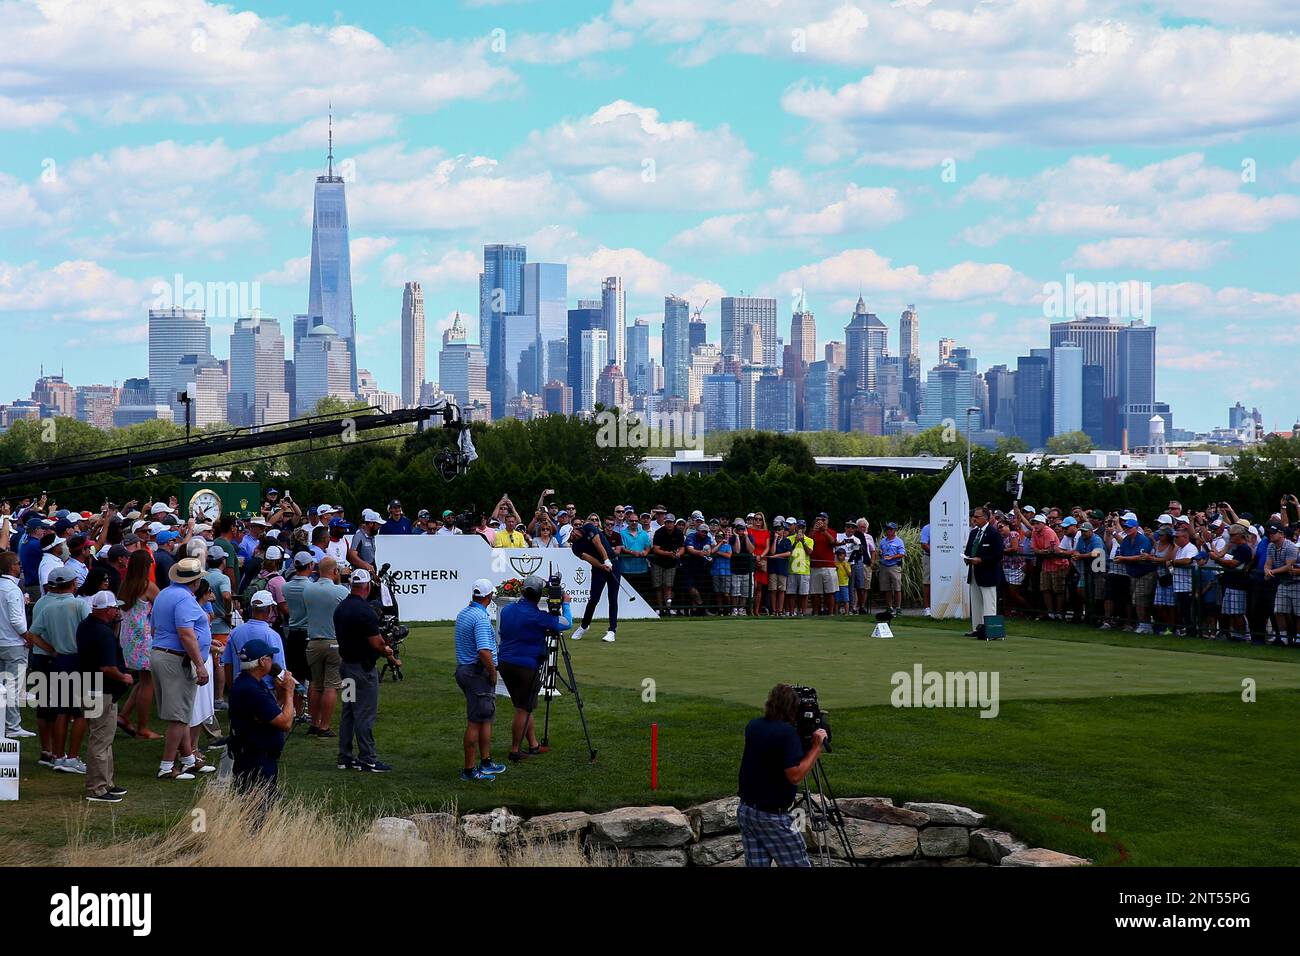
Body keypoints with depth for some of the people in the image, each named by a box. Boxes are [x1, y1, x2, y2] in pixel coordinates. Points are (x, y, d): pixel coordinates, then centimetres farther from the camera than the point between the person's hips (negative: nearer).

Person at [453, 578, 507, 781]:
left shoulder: (462, 614, 11)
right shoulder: (481, 618, -20)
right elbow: (484, 652, -29)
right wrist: (492, 673, -14)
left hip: (463, 669, 10)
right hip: (478, 672, -10)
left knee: (486, 718, 18)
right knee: (475, 722, -4)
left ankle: (486, 763, 24)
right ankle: (469, 770, -1)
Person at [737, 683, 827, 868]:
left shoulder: (753, 726, 5)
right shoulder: (787, 732, -17)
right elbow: (795, 775, -23)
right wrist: (816, 747, -15)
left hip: (745, 811, 7)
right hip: (772, 816, -7)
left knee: (756, 864, 8)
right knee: (799, 865, 1)